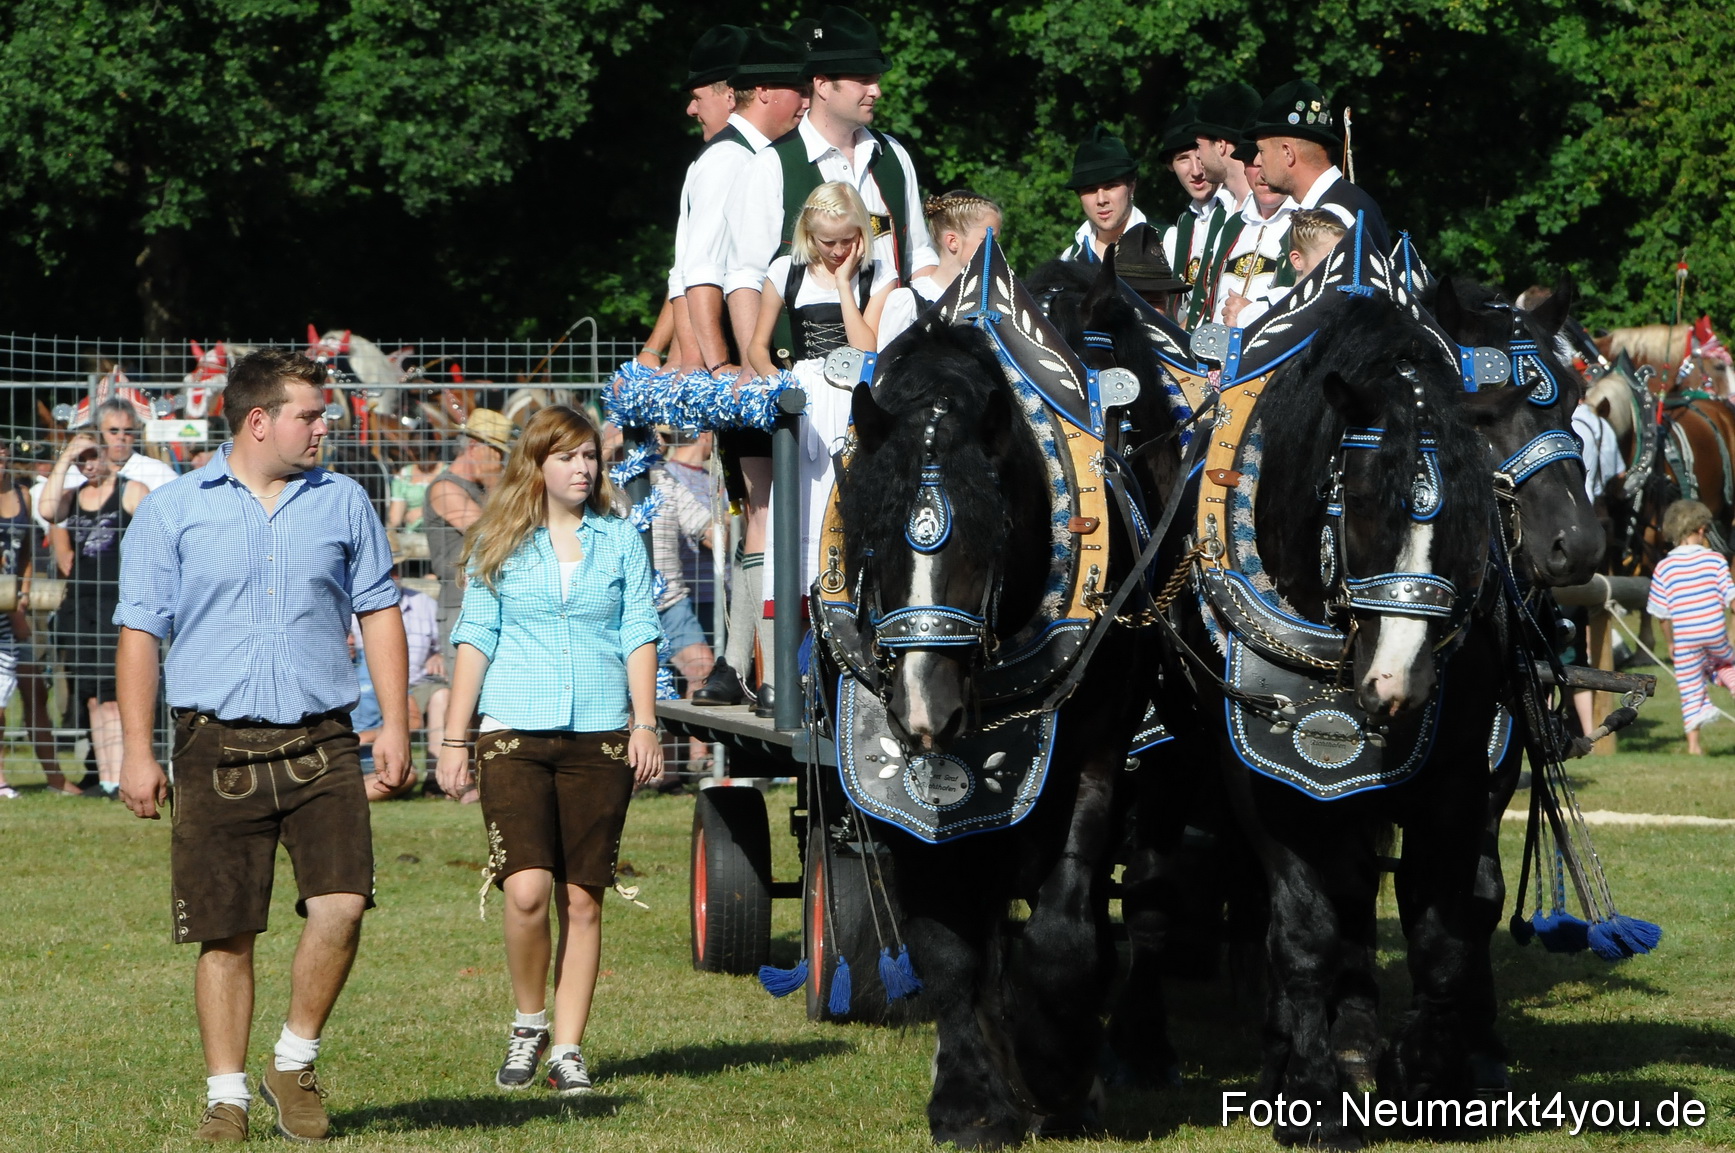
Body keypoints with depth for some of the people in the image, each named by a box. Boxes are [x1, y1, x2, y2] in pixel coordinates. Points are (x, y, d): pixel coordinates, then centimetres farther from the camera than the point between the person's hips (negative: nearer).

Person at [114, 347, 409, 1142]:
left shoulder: (342, 503, 11)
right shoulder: (172, 511, 3)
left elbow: (378, 610, 16)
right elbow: (141, 631, 3)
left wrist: (394, 723, 7)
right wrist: (138, 750, -2)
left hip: (320, 743, 2)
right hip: (217, 745, -2)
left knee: (341, 902, -13)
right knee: (225, 932, 1)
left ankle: (296, 1060, 7)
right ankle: (226, 1093, 12)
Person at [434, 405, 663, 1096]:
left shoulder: (620, 541, 10)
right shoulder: (500, 544, 8)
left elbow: (638, 636, 8)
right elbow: (475, 639, 8)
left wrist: (645, 724, -3)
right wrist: (454, 738, 3)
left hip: (599, 737, 1)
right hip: (514, 732, -1)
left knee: (582, 900, 0)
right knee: (527, 890, -15)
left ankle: (567, 1047, 8)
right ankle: (527, 1024, 7)